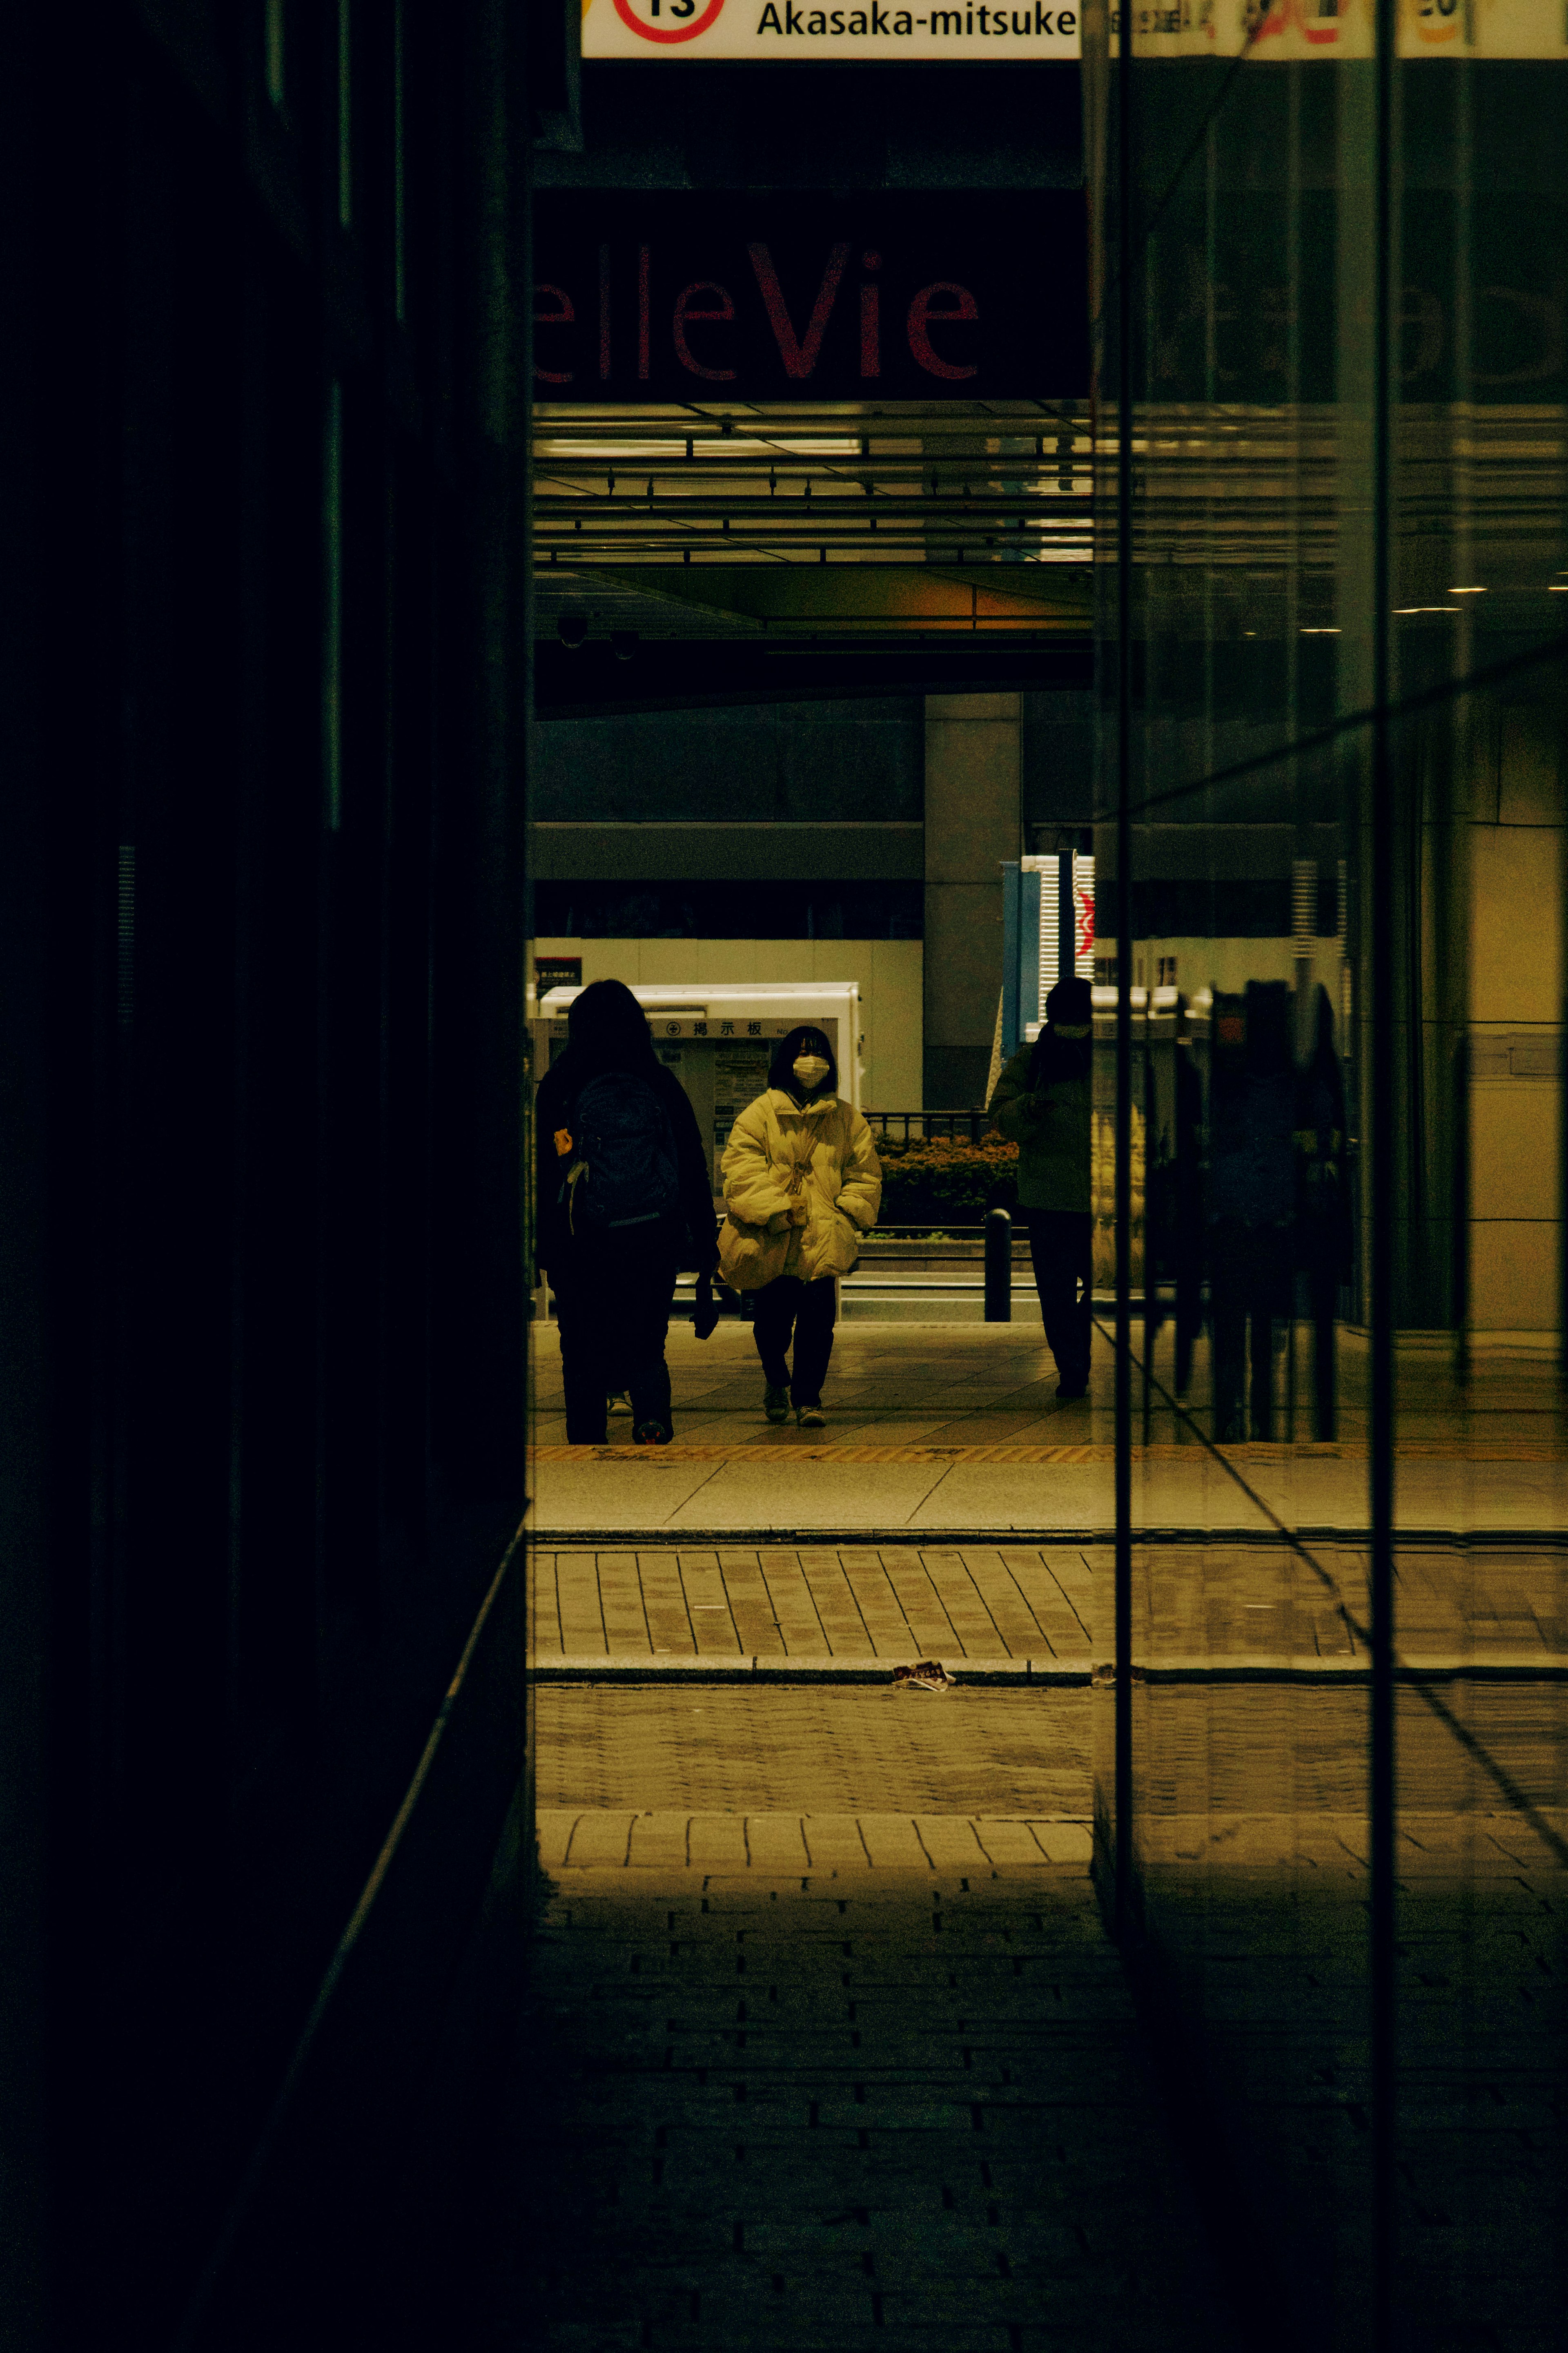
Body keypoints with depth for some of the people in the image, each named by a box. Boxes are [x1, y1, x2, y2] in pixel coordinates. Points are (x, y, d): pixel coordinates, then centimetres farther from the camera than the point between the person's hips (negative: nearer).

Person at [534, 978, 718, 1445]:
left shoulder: (558, 1088, -3)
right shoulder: (661, 1084, 2)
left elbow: (544, 1172, -4)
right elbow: (694, 1168, 4)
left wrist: (543, 1245, 1)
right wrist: (705, 1244, 10)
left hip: (581, 1248, -2)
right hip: (653, 1244, 2)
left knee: (584, 1358, 9)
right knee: (645, 1348, 11)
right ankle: (653, 1416, -17)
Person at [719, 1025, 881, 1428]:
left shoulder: (846, 1120, 12)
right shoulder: (760, 1114, 3)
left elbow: (864, 1174, 15)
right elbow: (741, 1168, -5)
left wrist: (847, 1216, 2)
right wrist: (774, 1211, -15)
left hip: (822, 1241, 1)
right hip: (772, 1242, -1)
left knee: (817, 1318, -9)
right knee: (773, 1319, 4)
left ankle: (807, 1397, 3)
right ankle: (776, 1380, 33)